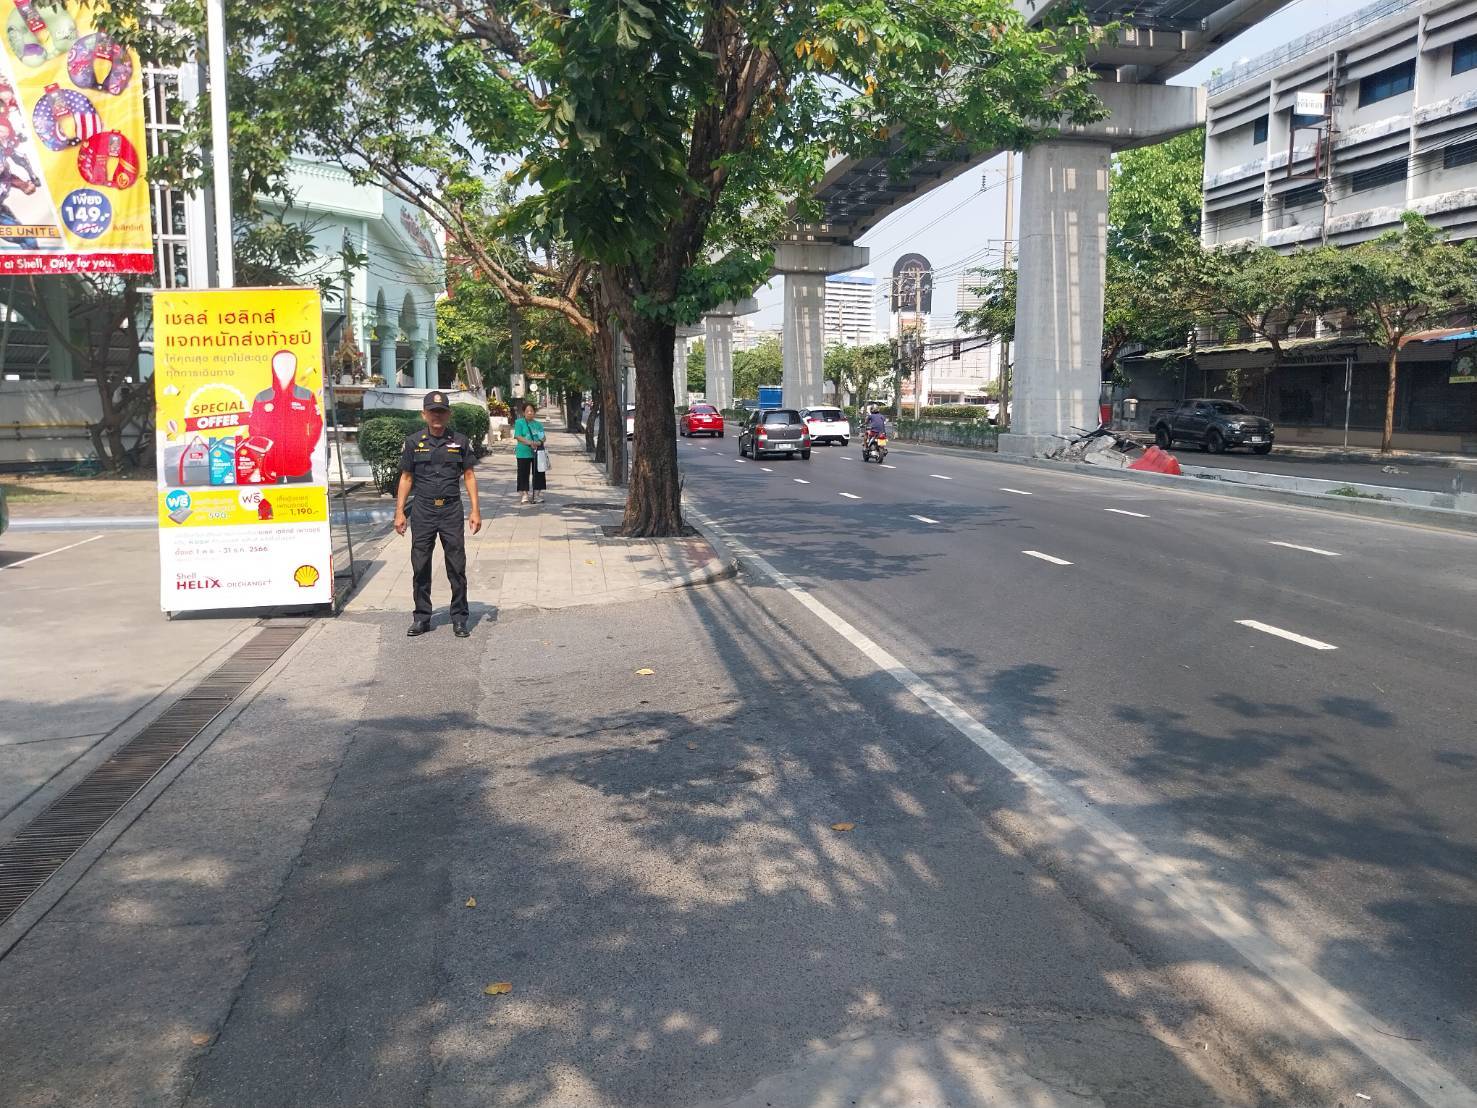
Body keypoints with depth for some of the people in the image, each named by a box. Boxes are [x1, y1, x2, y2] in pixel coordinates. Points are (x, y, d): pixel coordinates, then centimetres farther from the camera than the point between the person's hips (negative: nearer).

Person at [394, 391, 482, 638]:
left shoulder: (460, 441, 4)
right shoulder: (413, 441, 5)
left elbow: (469, 475, 7)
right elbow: (406, 478, 8)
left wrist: (475, 510, 0)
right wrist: (399, 512, 3)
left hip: (451, 510, 0)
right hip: (422, 510, 1)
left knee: (457, 567, 1)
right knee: (420, 567, 6)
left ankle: (459, 618, 11)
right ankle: (422, 618, 17)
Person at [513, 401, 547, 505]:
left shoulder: (538, 424, 12)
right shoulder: (519, 423, 0)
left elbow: (543, 437, 7)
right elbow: (518, 437, -10)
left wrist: (539, 442, -16)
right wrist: (530, 443, -23)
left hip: (537, 453, 4)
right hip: (524, 453, -4)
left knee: (538, 473, 5)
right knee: (524, 474, -1)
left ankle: (536, 494, 16)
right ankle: (525, 495, 6)